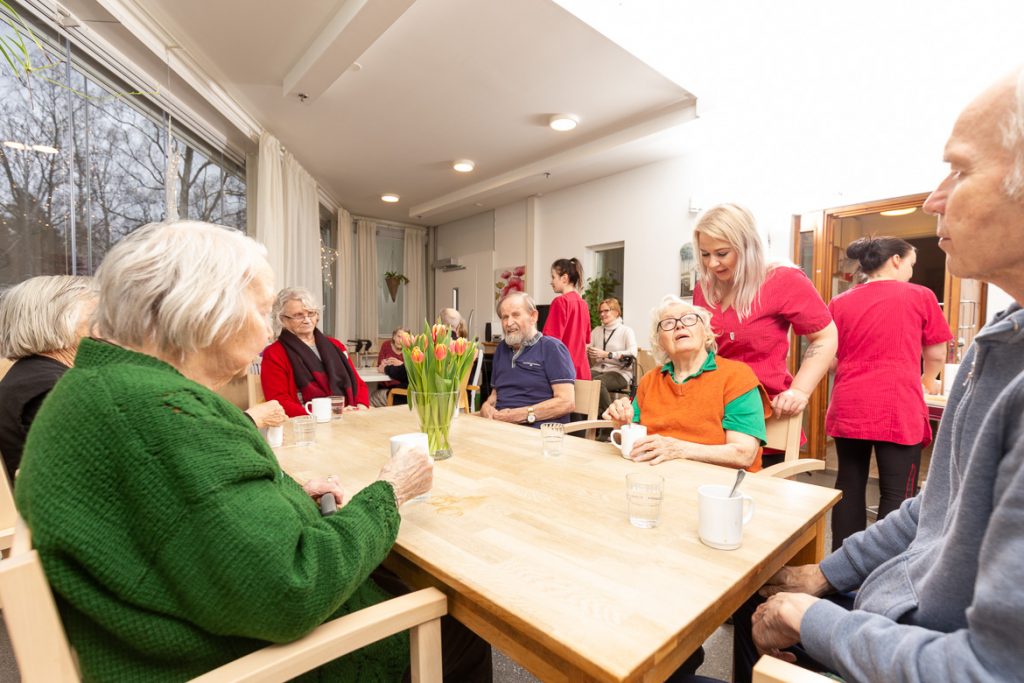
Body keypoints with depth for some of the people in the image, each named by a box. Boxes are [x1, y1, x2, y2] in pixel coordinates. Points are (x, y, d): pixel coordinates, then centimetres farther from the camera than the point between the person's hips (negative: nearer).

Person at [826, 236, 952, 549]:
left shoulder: (839, 303, 7)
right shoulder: (920, 296, 1)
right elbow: (937, 355, 9)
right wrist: (927, 381, 29)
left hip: (848, 408, 4)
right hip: (897, 409, -3)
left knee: (849, 486, 14)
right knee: (898, 494, 5)